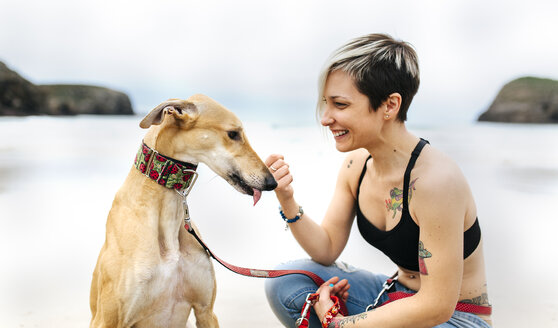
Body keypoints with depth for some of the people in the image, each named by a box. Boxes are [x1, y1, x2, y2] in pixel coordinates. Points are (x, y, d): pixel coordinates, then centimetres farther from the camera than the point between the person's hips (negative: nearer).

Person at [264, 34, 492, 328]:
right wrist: (287, 200, -17)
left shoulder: (434, 179, -29)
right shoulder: (356, 164, -6)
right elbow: (327, 250, 1)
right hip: (398, 297, 6)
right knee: (284, 282, -7)